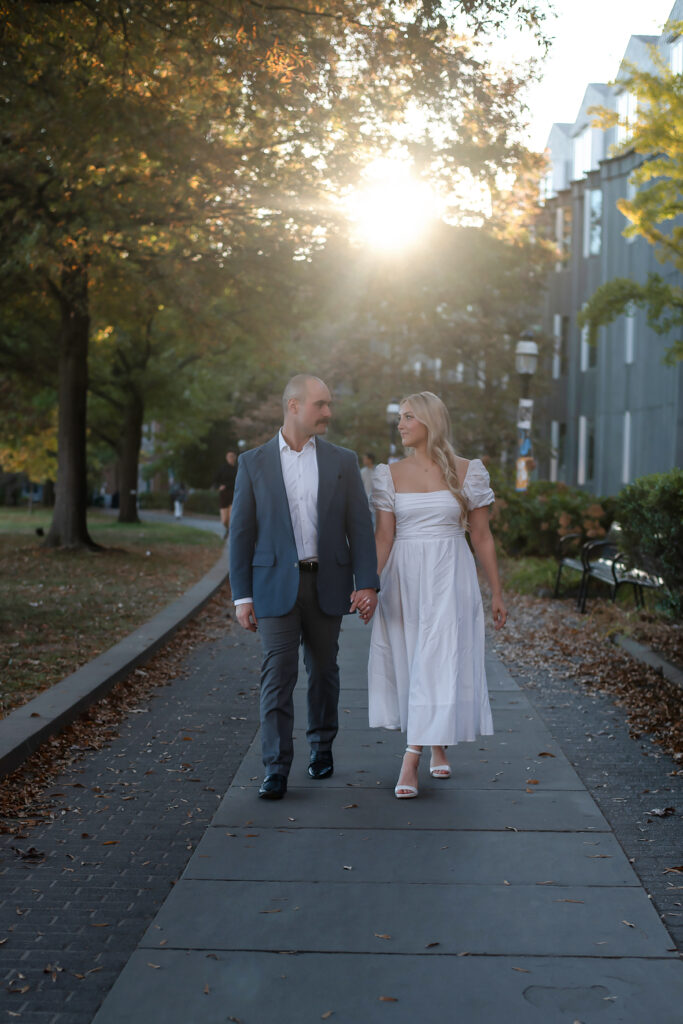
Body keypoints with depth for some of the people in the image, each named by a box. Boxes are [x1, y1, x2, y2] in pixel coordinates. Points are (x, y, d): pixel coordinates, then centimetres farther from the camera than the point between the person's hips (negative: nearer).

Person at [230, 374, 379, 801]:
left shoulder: (343, 461, 4)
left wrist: (367, 584, -9)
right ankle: (276, 771, -3)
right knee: (278, 676, -7)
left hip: (327, 584, 2)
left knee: (323, 670, 13)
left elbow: (360, 526, 1)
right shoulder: (253, 463, 1)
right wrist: (242, 596, -3)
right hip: (276, 585, -2)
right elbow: (241, 533, 1)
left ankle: (322, 746, 33)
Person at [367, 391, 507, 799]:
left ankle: (411, 763, -4)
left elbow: (482, 536, 3)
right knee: (409, 664, 7)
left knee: (438, 664, -7)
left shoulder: (467, 472, -1)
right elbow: (383, 537, 1)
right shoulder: (391, 475, 4)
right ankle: (438, 747, 27)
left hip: (450, 579, -2)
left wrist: (497, 593, 5)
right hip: (404, 579, 3)